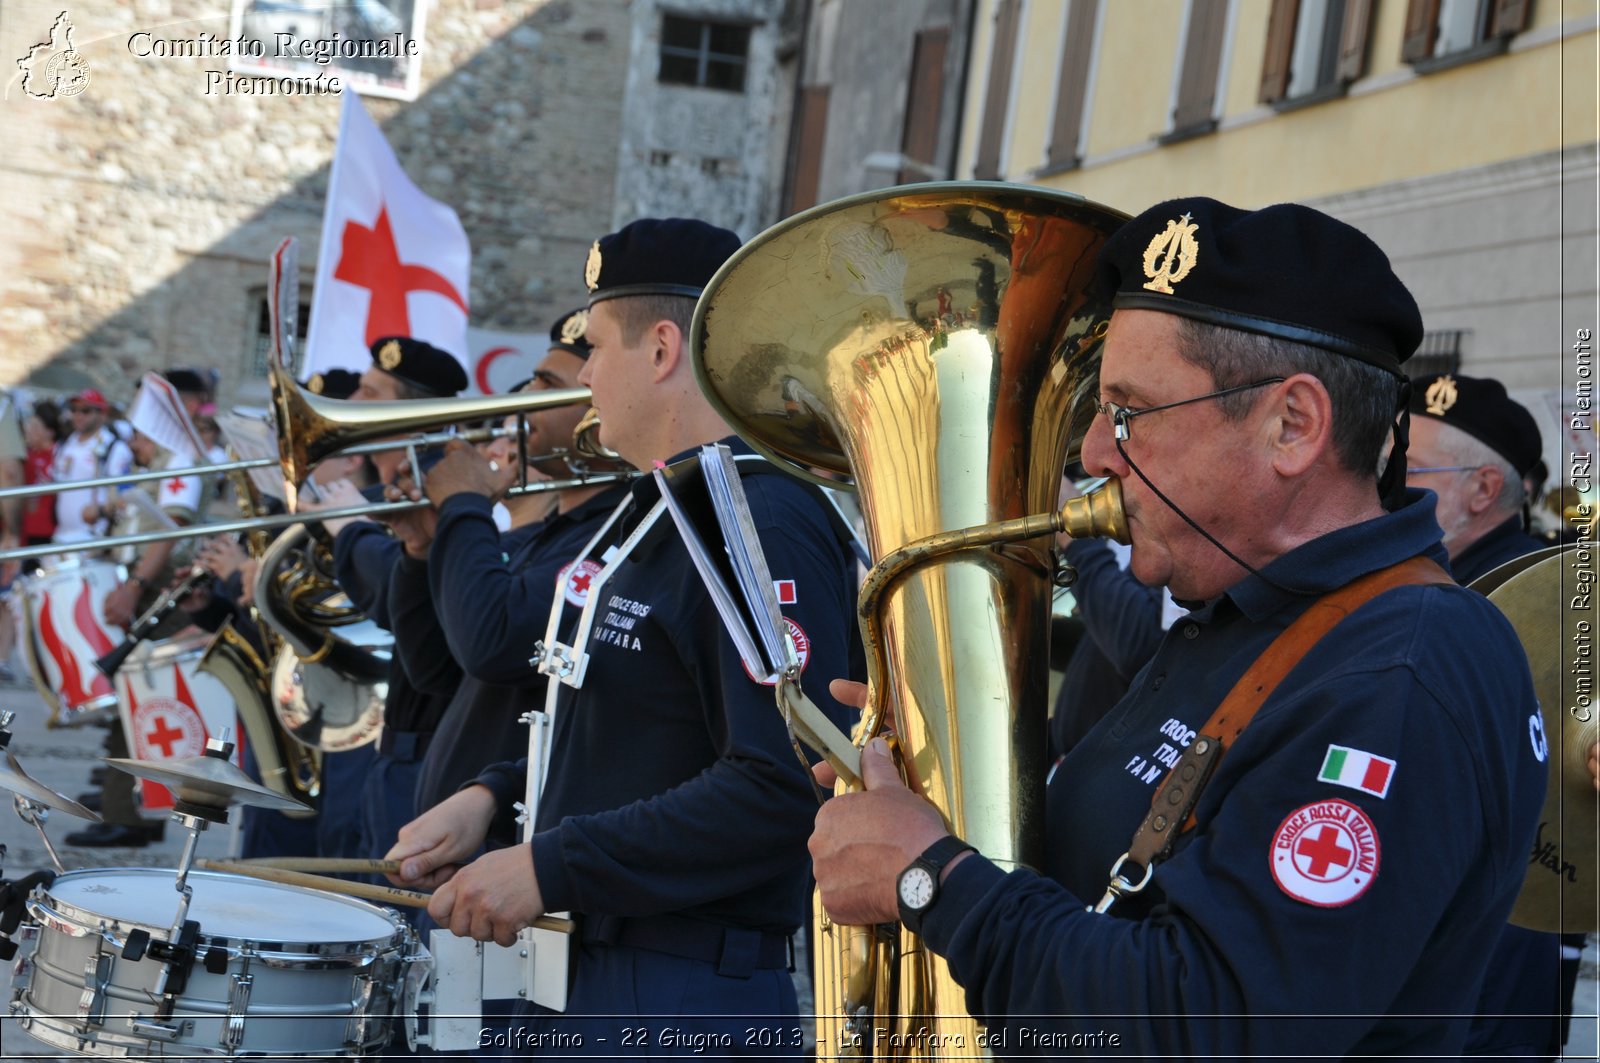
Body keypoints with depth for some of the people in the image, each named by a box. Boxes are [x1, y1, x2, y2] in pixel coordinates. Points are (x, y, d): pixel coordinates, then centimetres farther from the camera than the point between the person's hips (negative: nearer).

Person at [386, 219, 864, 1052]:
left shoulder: (765, 525, -18)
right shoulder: (657, 513, 14)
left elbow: (786, 785, -27)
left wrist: (551, 866, -22)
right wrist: (496, 797, 6)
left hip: (685, 1005, -9)